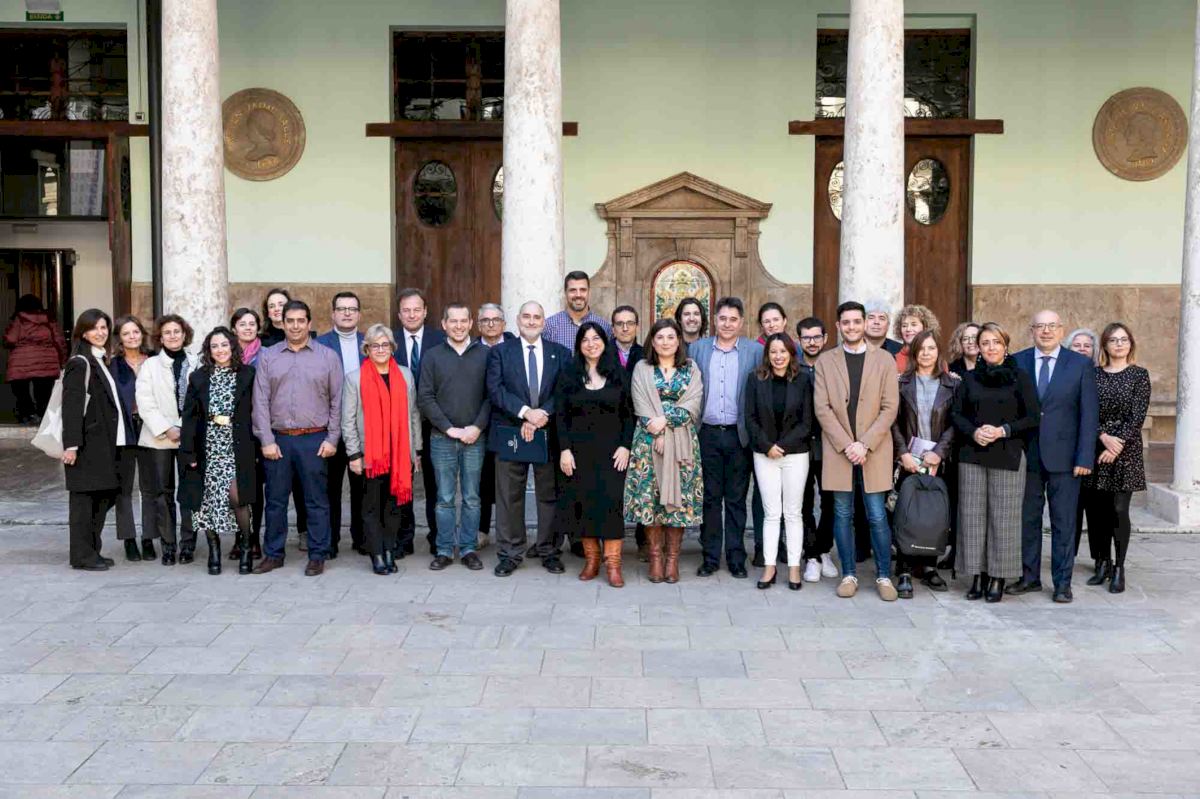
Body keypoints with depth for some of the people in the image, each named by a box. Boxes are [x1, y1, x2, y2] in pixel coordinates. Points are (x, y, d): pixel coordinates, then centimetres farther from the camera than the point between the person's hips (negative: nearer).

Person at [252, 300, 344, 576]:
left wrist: (332, 439, -3)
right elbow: (261, 401, 4)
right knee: (275, 499, 8)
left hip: (314, 440, -1)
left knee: (316, 500, 3)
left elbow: (337, 401, 4)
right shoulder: (268, 357, 7)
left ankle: (317, 556, 13)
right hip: (278, 439, 2)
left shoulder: (327, 356, 4)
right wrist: (266, 440, -3)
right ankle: (273, 554, 20)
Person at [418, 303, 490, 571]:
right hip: (442, 438, 0)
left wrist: (477, 427, -10)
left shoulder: (484, 354, 5)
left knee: (472, 498, 5)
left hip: (475, 438, 0)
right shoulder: (432, 356, 5)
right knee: (445, 498, 4)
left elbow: (491, 395, 1)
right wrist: (449, 428, -9)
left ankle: (468, 549, 14)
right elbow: (425, 398, -1)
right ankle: (444, 550, 12)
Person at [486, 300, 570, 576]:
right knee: (509, 497, 4)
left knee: (550, 495, 6)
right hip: (509, 434, -1)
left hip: (549, 435, 1)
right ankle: (510, 553, 13)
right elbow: (495, 389, -6)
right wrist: (525, 412, -17)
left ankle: (549, 551, 17)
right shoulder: (500, 352, 6)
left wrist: (542, 416, -15)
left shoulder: (561, 354, 9)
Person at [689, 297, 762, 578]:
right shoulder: (697, 348, 7)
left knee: (736, 499, 6)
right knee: (710, 497, 7)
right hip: (707, 433, 1)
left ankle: (736, 557, 14)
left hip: (738, 435, -1)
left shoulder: (756, 351, 2)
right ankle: (710, 557, 14)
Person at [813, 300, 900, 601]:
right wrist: (845, 445, -10)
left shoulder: (884, 360, 4)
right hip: (837, 450, 1)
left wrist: (865, 444, -11)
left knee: (877, 516, 0)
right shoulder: (825, 361, 5)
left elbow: (890, 407, -1)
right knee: (843, 515, 6)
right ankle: (848, 575, 16)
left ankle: (884, 576, 12)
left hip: (874, 450, -1)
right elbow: (821, 408, -1)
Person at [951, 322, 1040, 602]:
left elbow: (1033, 418, 0)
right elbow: (956, 413, 10)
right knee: (973, 514, 2)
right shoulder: (970, 378, 11)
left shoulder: (1020, 377, 4)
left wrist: (1003, 430, -13)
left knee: (1003, 516, -3)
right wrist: (973, 432, -8)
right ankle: (978, 576, 10)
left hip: (1008, 456, -3)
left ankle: (998, 578, 6)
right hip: (972, 455, 3)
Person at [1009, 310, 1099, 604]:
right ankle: (1030, 576, 21)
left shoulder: (1081, 364, 1)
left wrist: (1084, 457, -8)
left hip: (1063, 455, -2)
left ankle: (1062, 582, 13)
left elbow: (1089, 414, -1)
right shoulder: (1017, 362, 5)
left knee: (1064, 522, 4)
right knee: (1027, 519, 9)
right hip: (1026, 455, 2)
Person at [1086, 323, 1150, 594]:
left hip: (1126, 450, -2)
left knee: (1119, 510, -5)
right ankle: (1102, 563, 17)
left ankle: (1119, 569, 4)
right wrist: (1104, 437, -13)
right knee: (1097, 508, 4)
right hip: (1096, 449, 2)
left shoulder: (1139, 375, 3)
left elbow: (1137, 416, -5)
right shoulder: (1094, 374, 8)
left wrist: (1118, 444, -13)